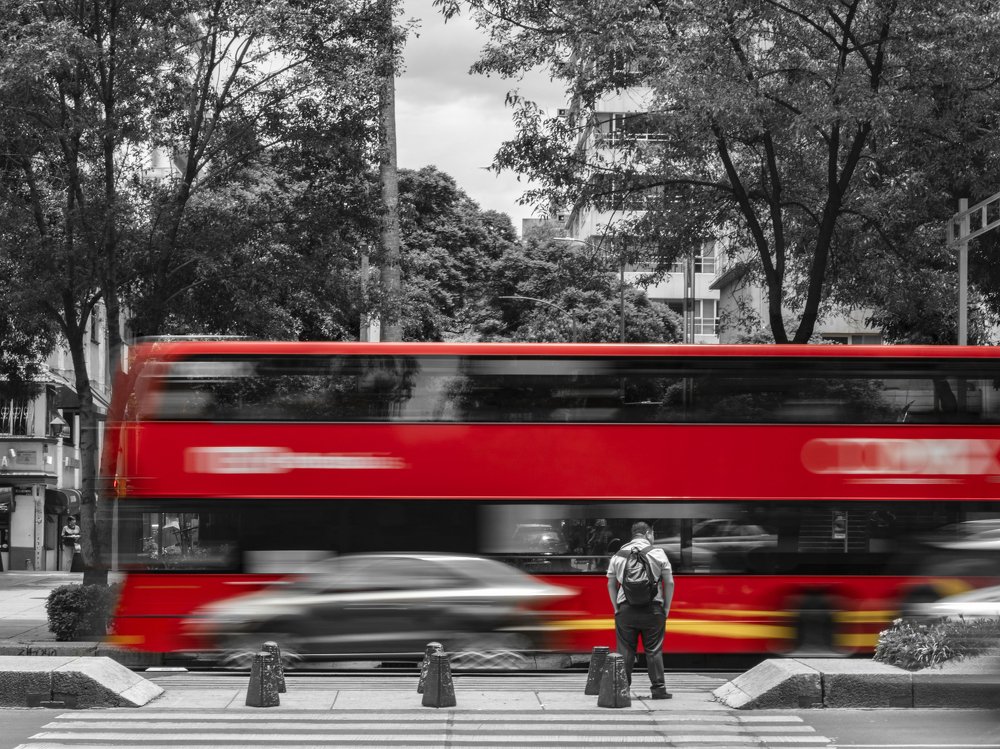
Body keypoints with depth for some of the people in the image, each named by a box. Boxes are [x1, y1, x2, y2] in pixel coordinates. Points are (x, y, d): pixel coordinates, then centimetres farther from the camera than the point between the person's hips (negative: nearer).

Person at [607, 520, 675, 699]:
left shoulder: (618, 555, 8)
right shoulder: (658, 553, 1)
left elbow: (611, 584, 11)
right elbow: (669, 582, 1)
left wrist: (616, 608, 15)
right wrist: (666, 608, 8)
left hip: (625, 609, 2)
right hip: (653, 608, -2)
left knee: (625, 651, 4)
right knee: (654, 650, 3)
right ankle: (658, 689, 3)